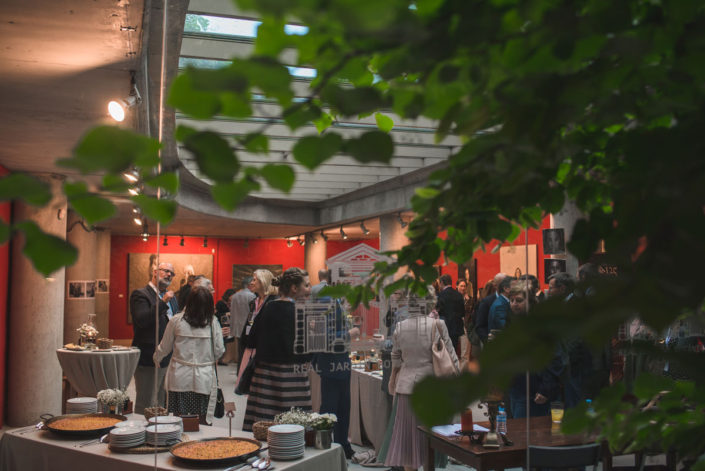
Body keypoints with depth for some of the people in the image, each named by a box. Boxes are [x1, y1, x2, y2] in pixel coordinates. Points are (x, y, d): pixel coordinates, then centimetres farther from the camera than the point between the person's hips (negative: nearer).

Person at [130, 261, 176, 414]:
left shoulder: (170, 296, 17)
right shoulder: (140, 294, -8)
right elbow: (142, 320, -23)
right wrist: (163, 302, -26)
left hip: (168, 360, 8)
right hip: (148, 361, -8)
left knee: (163, 405, 14)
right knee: (147, 406, -3)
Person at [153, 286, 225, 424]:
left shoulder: (177, 320, -5)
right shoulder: (213, 322, -6)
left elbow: (164, 348, 6)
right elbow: (219, 351, 0)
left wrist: (156, 358, 28)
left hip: (180, 378, 1)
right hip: (204, 380, 0)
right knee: (203, 421, 6)